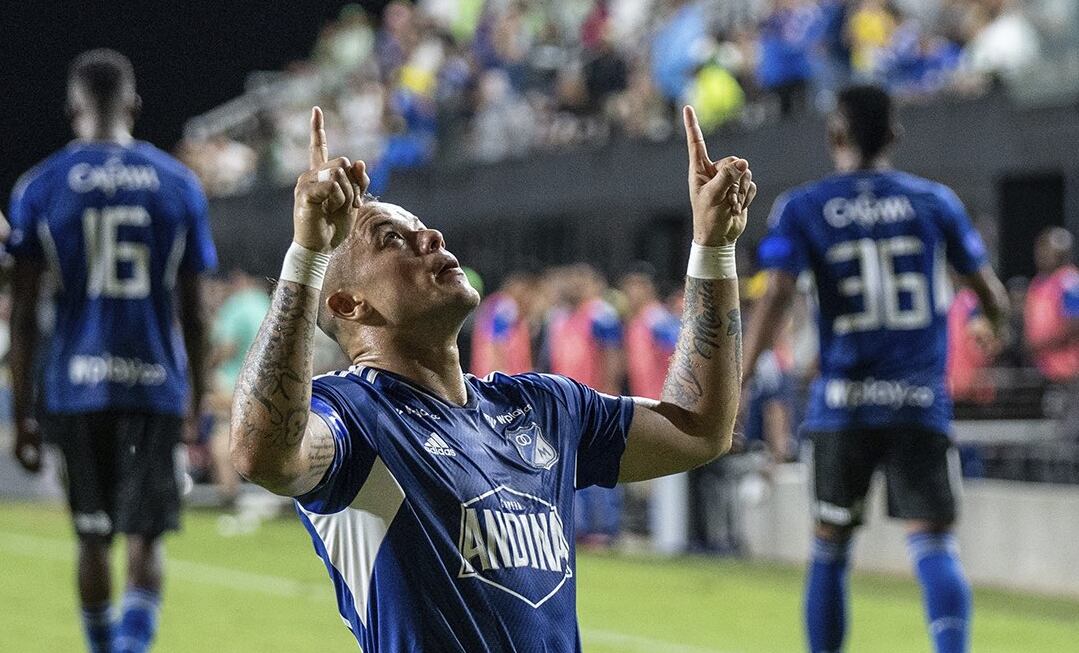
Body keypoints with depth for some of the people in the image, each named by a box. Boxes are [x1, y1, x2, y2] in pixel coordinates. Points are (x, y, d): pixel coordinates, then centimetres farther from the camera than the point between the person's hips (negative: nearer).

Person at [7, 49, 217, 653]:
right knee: (145, 538, 0)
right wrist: (199, 394, 15)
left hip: (77, 383, 0)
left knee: (93, 537, 14)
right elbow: (193, 312, 5)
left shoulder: (42, 187, 0)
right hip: (155, 384, 0)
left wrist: (22, 411, 3)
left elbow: (25, 314, -2)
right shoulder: (178, 184, 2)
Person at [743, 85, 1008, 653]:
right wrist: (998, 323, 37)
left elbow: (776, 297, -12)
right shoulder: (935, 202, 7)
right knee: (932, 542, -7)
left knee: (830, 546, 13)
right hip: (921, 403, 0)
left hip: (843, 403, 0)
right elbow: (990, 296, 13)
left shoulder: (801, 210, 2)